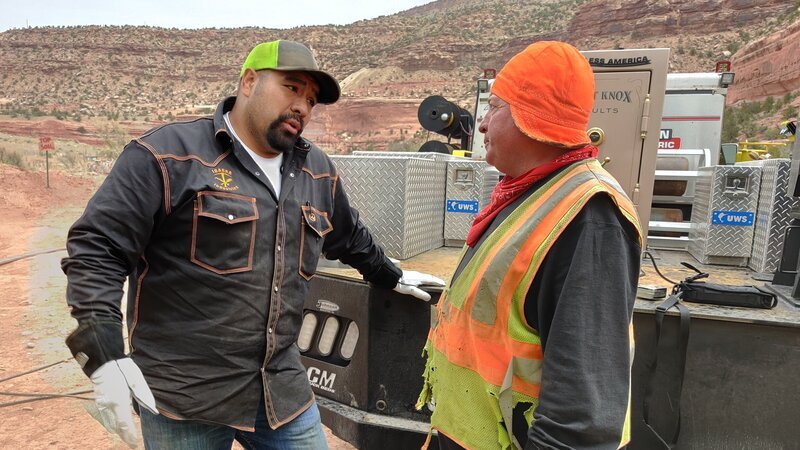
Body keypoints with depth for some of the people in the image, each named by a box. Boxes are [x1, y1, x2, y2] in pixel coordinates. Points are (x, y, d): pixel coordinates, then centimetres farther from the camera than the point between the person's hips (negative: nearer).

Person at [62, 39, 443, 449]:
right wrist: (105, 357, -19)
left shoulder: (317, 171, 8)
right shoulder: (169, 154, -11)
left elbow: (349, 238, 22)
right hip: (183, 398, -4)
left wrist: (391, 277, 31)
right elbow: (96, 247, -12)